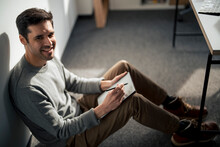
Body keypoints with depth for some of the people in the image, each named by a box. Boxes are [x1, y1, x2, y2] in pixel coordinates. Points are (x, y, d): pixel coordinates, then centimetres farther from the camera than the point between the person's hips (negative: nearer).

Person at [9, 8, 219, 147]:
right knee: (135, 101, -24)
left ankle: (173, 105, 13)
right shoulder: (27, 88, -33)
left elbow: (74, 83, 9)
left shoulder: (47, 57, -5)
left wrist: (105, 84, -7)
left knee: (123, 67, 1)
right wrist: (102, 110, -30)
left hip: (78, 110, 9)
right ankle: (183, 130, 2)